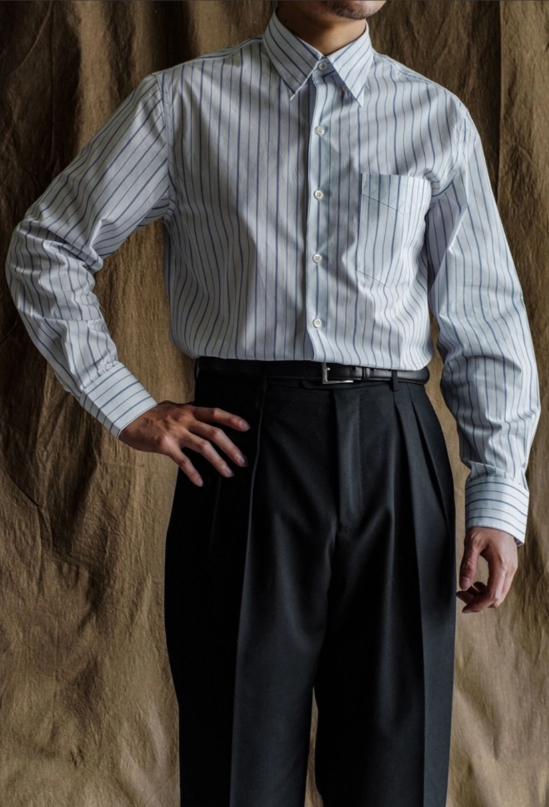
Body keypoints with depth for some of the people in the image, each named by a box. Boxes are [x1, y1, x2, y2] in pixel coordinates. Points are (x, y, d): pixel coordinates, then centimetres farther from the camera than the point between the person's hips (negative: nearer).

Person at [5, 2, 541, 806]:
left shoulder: (439, 119, 9)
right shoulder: (183, 102, 5)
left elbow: (488, 321, 8)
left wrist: (498, 498, 0)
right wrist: (125, 408, 1)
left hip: (391, 456, 2)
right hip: (240, 450, -1)